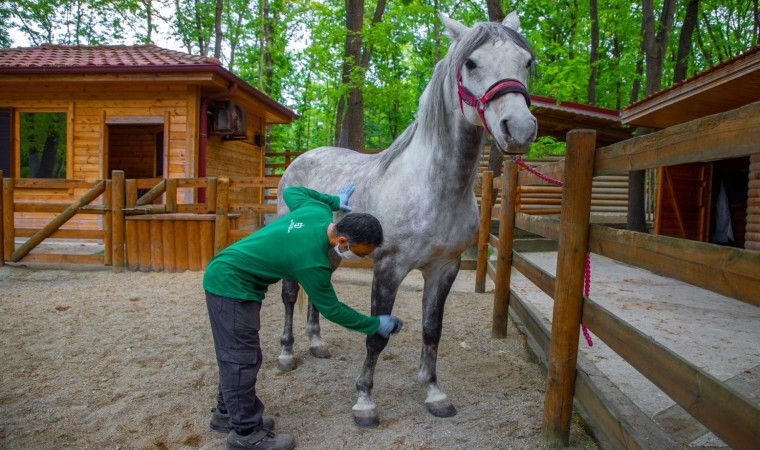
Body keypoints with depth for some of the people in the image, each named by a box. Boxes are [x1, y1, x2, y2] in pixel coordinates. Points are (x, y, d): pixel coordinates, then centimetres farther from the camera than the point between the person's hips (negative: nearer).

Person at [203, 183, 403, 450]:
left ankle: (227, 413, 32)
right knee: (242, 359, -2)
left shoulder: (319, 210, -8)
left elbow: (292, 191, 14)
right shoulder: (312, 261, -29)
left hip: (228, 277, 10)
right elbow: (331, 309, -16)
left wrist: (334, 201, 18)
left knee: (236, 355, 18)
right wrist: (375, 325, -7)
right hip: (231, 286, -10)